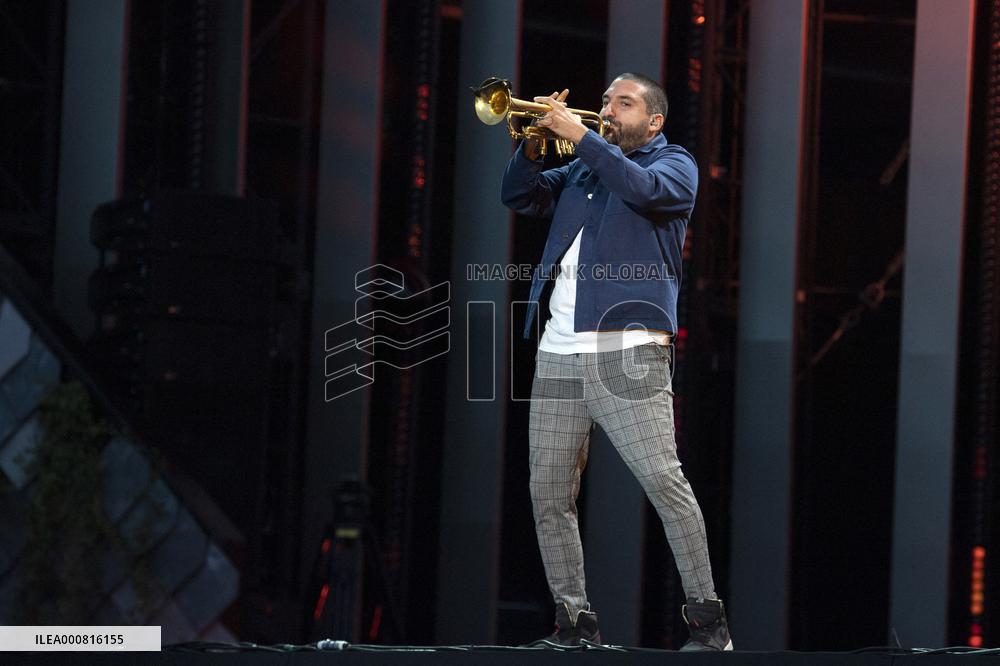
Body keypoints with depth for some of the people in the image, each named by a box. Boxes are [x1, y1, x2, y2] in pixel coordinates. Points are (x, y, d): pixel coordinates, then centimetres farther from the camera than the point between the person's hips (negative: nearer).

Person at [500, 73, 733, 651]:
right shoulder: (581, 172, 25)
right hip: (559, 354, 6)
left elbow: (642, 188, -15)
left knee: (663, 479, -15)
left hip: (628, 349, -6)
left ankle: (707, 617, -10)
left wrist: (579, 134, -14)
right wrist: (534, 143, 0)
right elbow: (519, 195, 16)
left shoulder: (674, 165, 6)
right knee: (549, 494, 3)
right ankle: (575, 621, 10)